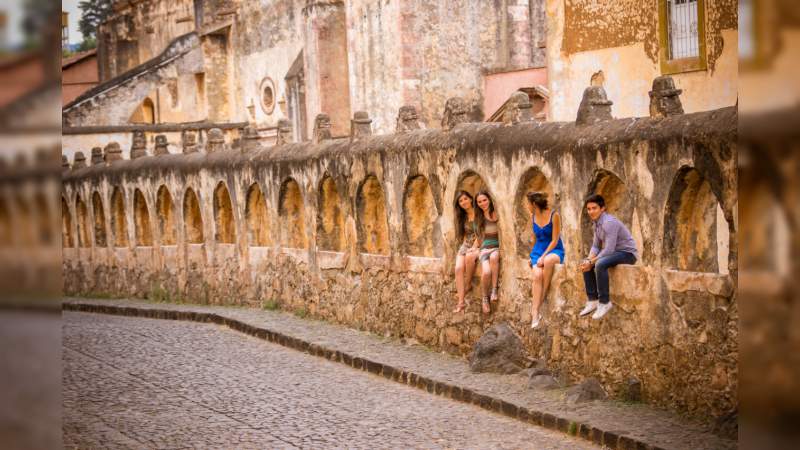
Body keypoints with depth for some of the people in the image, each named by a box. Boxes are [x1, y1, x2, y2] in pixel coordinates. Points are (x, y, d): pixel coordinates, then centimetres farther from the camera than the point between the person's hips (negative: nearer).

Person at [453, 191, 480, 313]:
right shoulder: (463, 217, 15)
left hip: (478, 246, -5)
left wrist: (474, 247, -16)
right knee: (458, 268, -25)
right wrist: (465, 245, -1)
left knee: (469, 256, -41)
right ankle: (461, 301, -32)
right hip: (465, 246, 5)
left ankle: (468, 284, -20)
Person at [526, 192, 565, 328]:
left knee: (548, 261, -41)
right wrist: (533, 256, 14)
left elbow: (555, 240, -12)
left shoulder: (554, 215, -10)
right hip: (538, 250, 4)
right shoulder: (533, 217, 8)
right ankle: (535, 314, -34)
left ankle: (540, 298, -28)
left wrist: (543, 256, -19)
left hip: (554, 250, -4)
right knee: (537, 275, -27)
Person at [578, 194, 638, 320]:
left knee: (600, 264, -32)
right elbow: (596, 246, 9)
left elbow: (608, 250, -28)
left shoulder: (609, 222, -23)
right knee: (585, 264, 4)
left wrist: (591, 262, -23)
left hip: (627, 253, -10)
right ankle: (592, 300, 4)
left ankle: (604, 302, -23)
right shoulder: (596, 222, 6)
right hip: (615, 252, 10)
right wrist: (589, 260, -9)